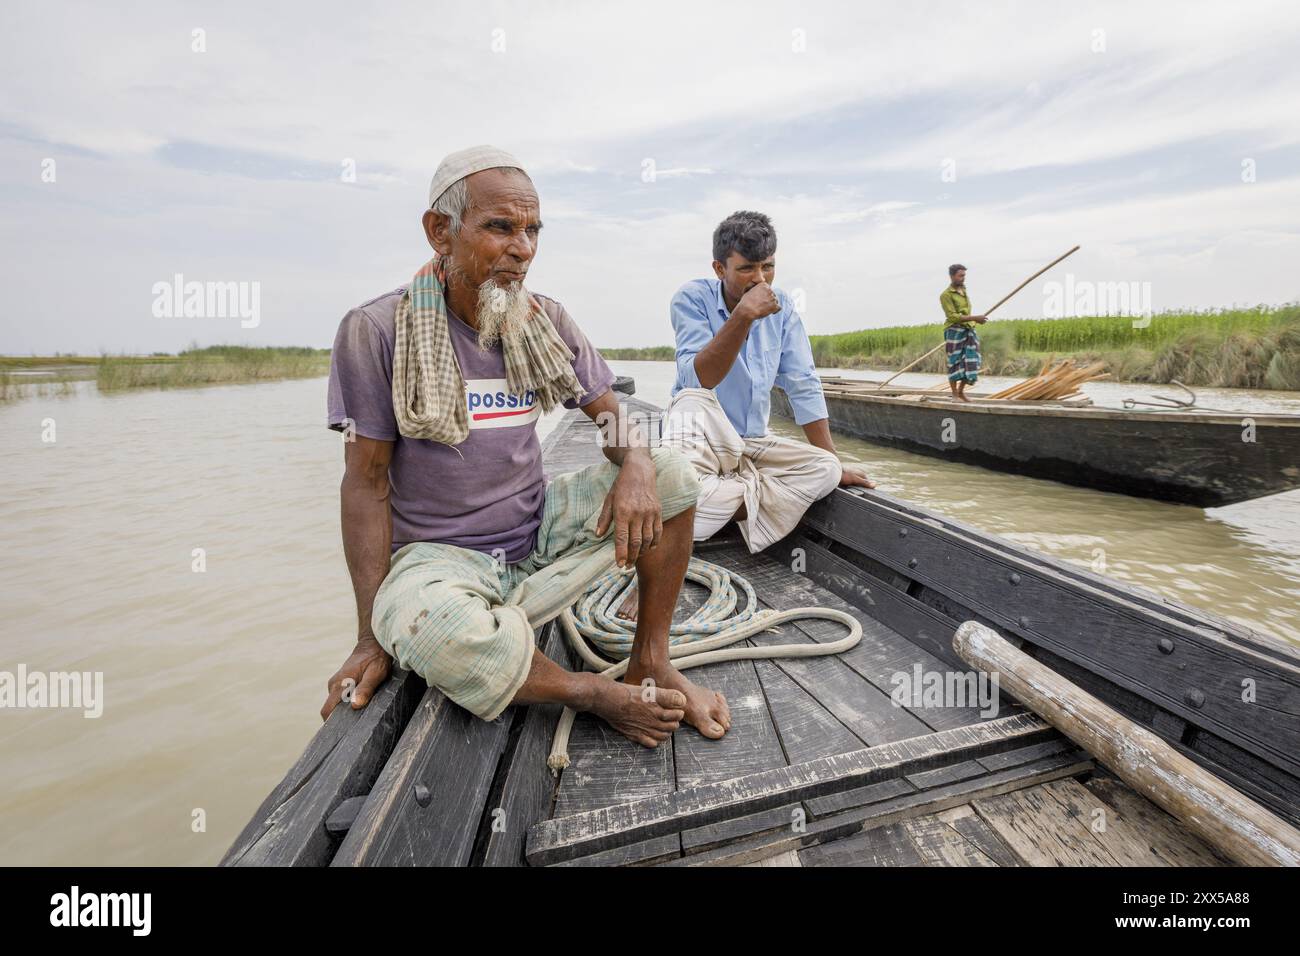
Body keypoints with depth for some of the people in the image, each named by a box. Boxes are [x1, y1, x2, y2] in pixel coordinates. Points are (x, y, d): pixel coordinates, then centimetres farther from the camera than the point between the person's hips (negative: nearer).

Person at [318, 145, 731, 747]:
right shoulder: (376, 331, -10)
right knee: (439, 630, -38)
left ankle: (649, 665, 0)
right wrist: (370, 638, -13)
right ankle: (601, 696, -10)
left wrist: (636, 465, -22)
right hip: (440, 556, -4)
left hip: (541, 533, 5)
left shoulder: (546, 321, 2)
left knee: (670, 472, -9)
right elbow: (367, 482, -10)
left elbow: (611, 415, 5)